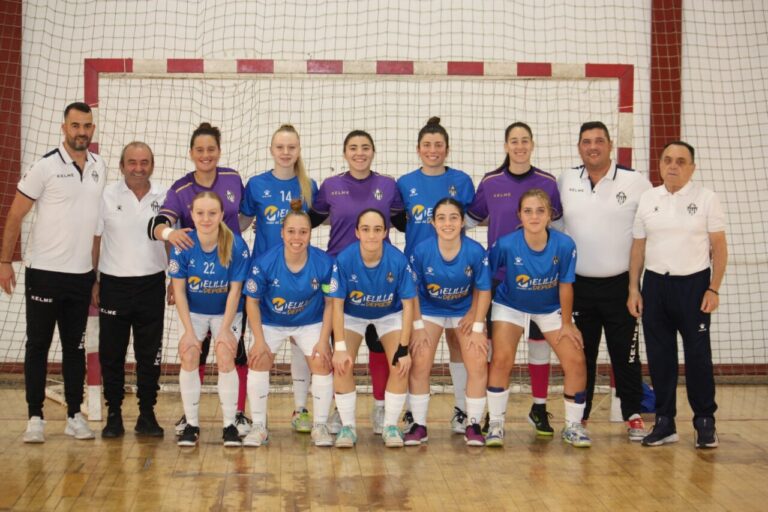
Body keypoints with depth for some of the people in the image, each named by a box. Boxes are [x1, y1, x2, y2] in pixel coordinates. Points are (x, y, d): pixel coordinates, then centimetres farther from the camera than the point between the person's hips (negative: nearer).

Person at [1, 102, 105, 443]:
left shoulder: (99, 168, 7)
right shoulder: (45, 167, -9)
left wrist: (98, 267, 13)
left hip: (82, 274, 5)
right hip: (44, 271, -4)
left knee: (75, 347, 10)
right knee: (38, 345, 2)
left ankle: (75, 416, 17)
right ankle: (35, 418, 9)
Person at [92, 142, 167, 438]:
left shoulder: (163, 199, 4)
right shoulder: (107, 197, -1)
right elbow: (95, 241, 1)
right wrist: (92, 282, -3)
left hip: (151, 285, 1)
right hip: (114, 285, -1)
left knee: (150, 355, 5)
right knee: (111, 354, 4)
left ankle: (147, 415, 15)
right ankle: (114, 415, 15)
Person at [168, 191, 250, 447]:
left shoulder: (236, 245, -22)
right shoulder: (183, 245, -19)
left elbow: (235, 290, -15)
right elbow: (179, 290, -12)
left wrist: (225, 329, -15)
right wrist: (189, 330, -14)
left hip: (227, 312, -1)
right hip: (193, 312, 1)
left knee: (226, 359, -14)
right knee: (189, 357, -12)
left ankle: (230, 425, -2)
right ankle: (191, 424, 1)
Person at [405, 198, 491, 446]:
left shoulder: (476, 251, -23)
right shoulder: (421, 251, -22)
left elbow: (483, 291, -11)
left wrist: (478, 327, -11)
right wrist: (418, 326, -11)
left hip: (466, 311, 0)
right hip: (430, 311, 0)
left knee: (478, 364, -11)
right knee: (420, 363, -11)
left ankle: (473, 425, 4)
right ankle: (419, 425, 3)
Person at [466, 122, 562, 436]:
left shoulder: (548, 183, 2)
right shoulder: (490, 182, 2)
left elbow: (558, 223, 11)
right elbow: (471, 218, 10)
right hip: (498, 275, 0)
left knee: (539, 339, 5)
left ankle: (539, 410, 17)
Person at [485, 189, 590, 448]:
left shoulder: (564, 245, -25)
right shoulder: (506, 244, -27)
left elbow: (565, 285, -12)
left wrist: (567, 323, -3)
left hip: (551, 309, 1)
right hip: (510, 306, -1)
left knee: (575, 361, -8)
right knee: (501, 360, -18)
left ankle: (573, 426, 12)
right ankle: (496, 424, 1)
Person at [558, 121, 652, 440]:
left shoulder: (635, 182, -3)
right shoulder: (565, 182, 4)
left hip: (621, 284, -2)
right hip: (579, 285, 2)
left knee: (625, 354, 4)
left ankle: (633, 416, 15)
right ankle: (579, 417, 18)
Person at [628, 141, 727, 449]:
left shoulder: (706, 199, -1)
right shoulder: (647, 200, 8)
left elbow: (719, 246, -1)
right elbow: (638, 248, 10)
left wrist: (714, 289, -8)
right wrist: (633, 289, 5)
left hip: (693, 284, -3)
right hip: (655, 284, 3)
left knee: (698, 355, -1)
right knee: (659, 356, 6)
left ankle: (705, 423, 11)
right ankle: (664, 423, 15)